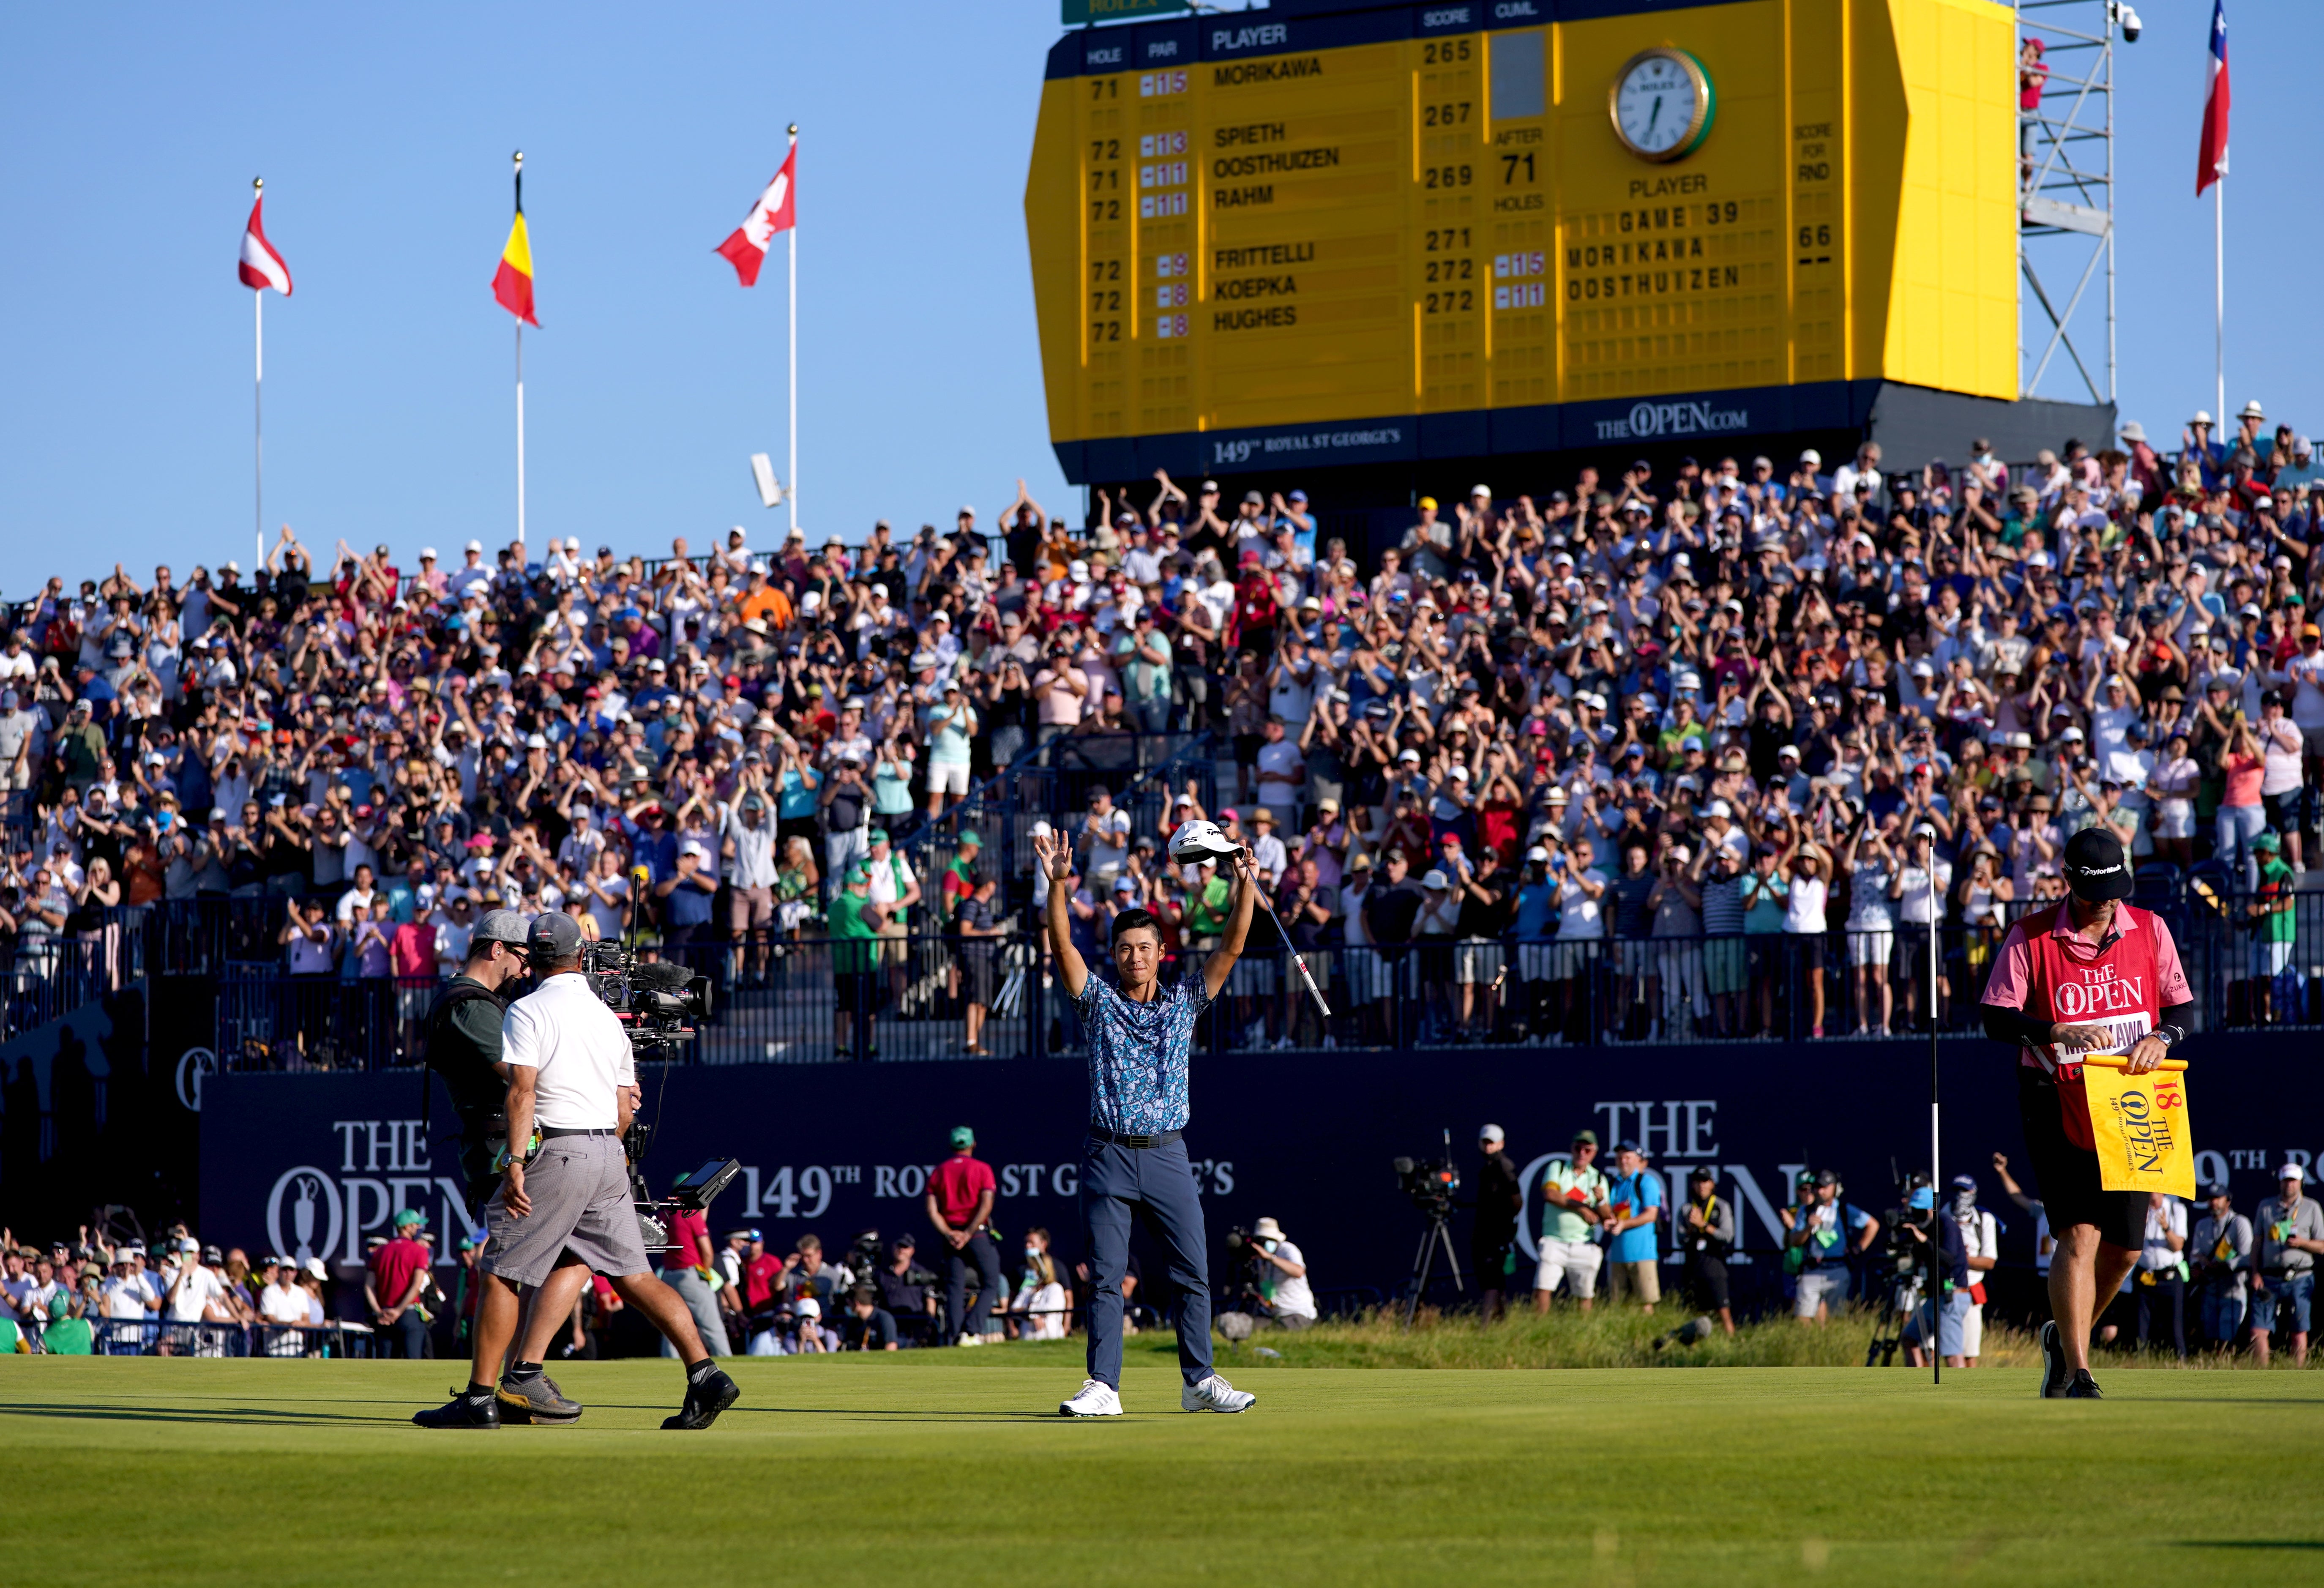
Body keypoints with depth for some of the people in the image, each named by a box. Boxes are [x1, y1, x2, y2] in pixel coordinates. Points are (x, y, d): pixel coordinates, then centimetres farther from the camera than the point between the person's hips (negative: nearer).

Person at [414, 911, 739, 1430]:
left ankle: (480, 1397, -2)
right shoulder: (608, 1016, 16)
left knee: (500, 1271, 0)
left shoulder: (528, 1012, -5)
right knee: (633, 1274, 8)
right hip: (610, 1155, 7)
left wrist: (517, 1163, -21)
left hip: (556, 1153, -7)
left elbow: (523, 1090, -16)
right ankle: (705, 1375, -2)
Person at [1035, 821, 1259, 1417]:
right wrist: (1058, 885, -20)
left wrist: (1246, 887, -11)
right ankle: (1103, 1387, -1)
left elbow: (1231, 948, 3)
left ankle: (1199, 1383, 7)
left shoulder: (1184, 1002, 11)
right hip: (1109, 1156, -1)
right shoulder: (1099, 1002, 7)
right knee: (1105, 1278, -2)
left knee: (1195, 1273, 0)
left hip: (1167, 1153, 1)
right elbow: (1063, 947, -6)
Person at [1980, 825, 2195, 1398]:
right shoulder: (2030, 936, -5)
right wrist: (2064, 1033, -22)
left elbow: (2183, 1006, 8)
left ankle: (2065, 1338, 32)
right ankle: (2077, 1377, -9)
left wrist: (2161, 1038, -14)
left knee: (2125, 1246, 6)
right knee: (2080, 1235, -14)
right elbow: (1997, 1018, -7)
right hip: (2058, 1105, -4)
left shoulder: (2149, 930, 5)